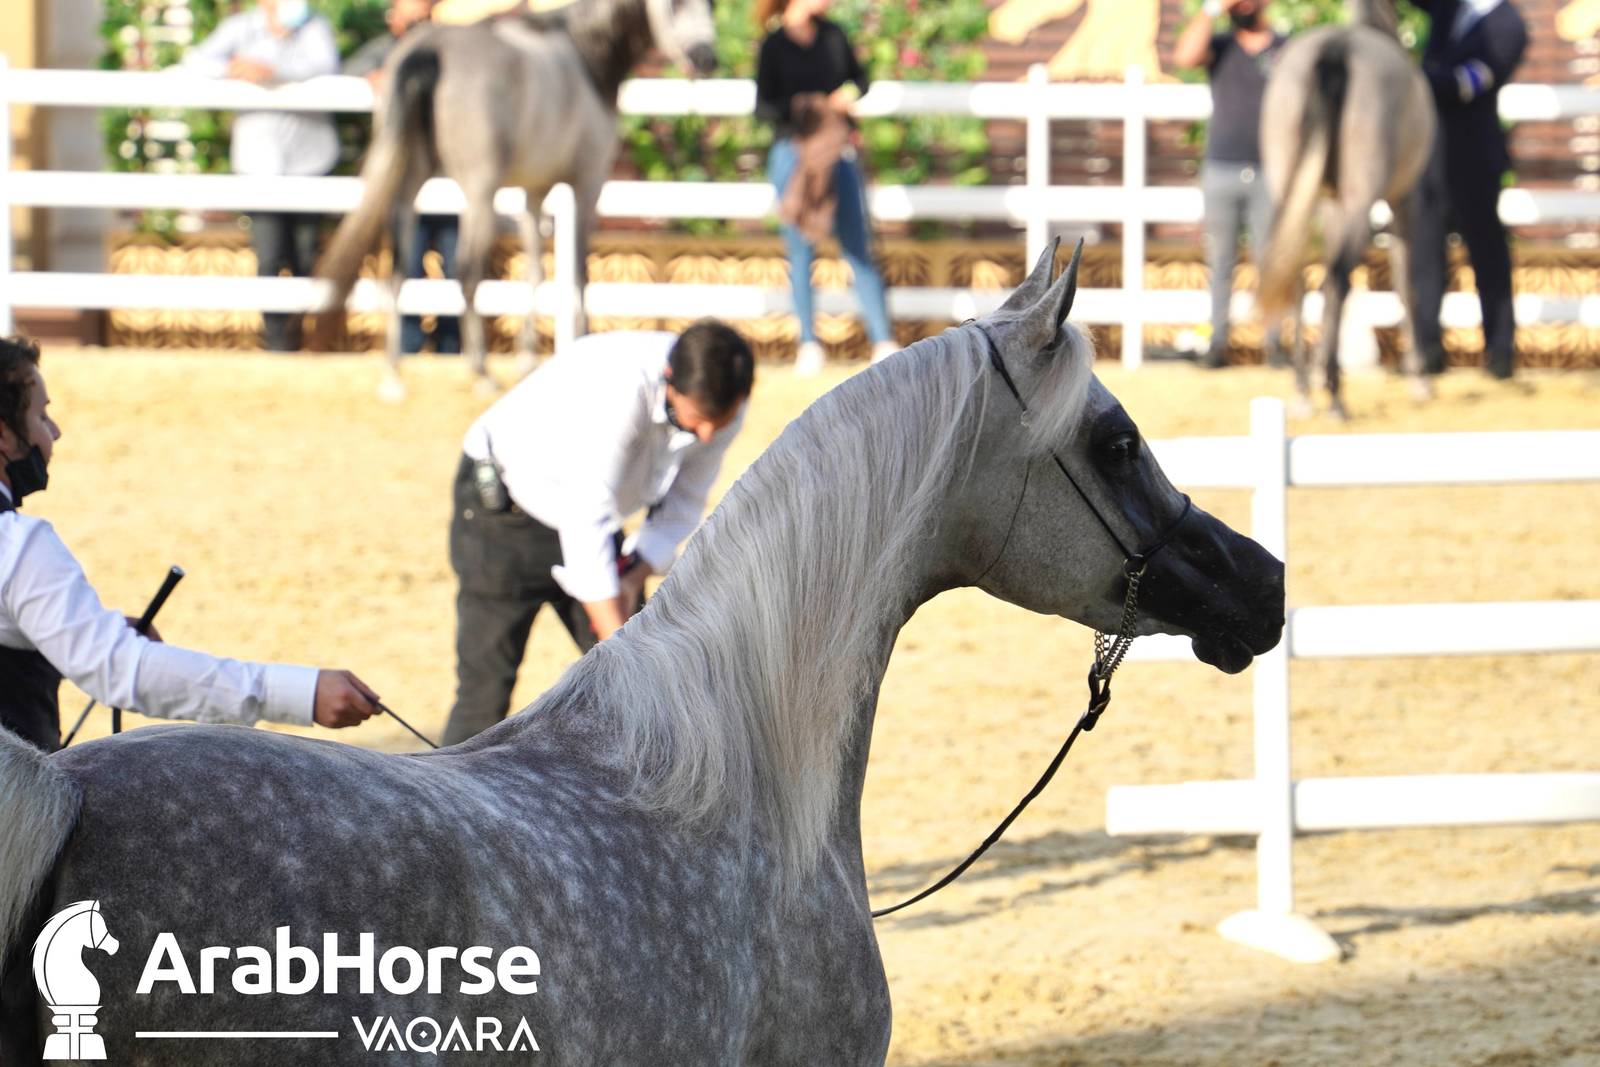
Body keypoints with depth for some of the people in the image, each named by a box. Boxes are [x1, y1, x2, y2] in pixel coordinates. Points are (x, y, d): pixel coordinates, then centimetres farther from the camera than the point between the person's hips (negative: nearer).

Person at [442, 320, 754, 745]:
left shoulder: (722, 406, -15)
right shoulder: (617, 390, -36)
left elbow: (683, 505, 2)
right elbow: (585, 524, -38)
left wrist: (635, 577, -16)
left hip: (589, 520, 6)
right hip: (503, 505, -6)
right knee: (487, 683, -11)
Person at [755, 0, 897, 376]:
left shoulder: (832, 35, 7)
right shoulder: (774, 45, -4)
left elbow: (859, 77, 20)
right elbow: (763, 106, -8)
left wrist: (849, 95, -3)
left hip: (839, 153, 3)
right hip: (793, 151, -3)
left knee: (859, 246, 0)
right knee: (801, 250, 2)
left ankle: (884, 342, 0)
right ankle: (808, 342, 12)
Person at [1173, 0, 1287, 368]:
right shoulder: (1219, 47, 7)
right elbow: (1185, 55, -15)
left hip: (1268, 175, -1)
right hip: (1221, 172, 1)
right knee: (1220, 262, 2)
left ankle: (1274, 344, 4)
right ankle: (1218, 344, 5)